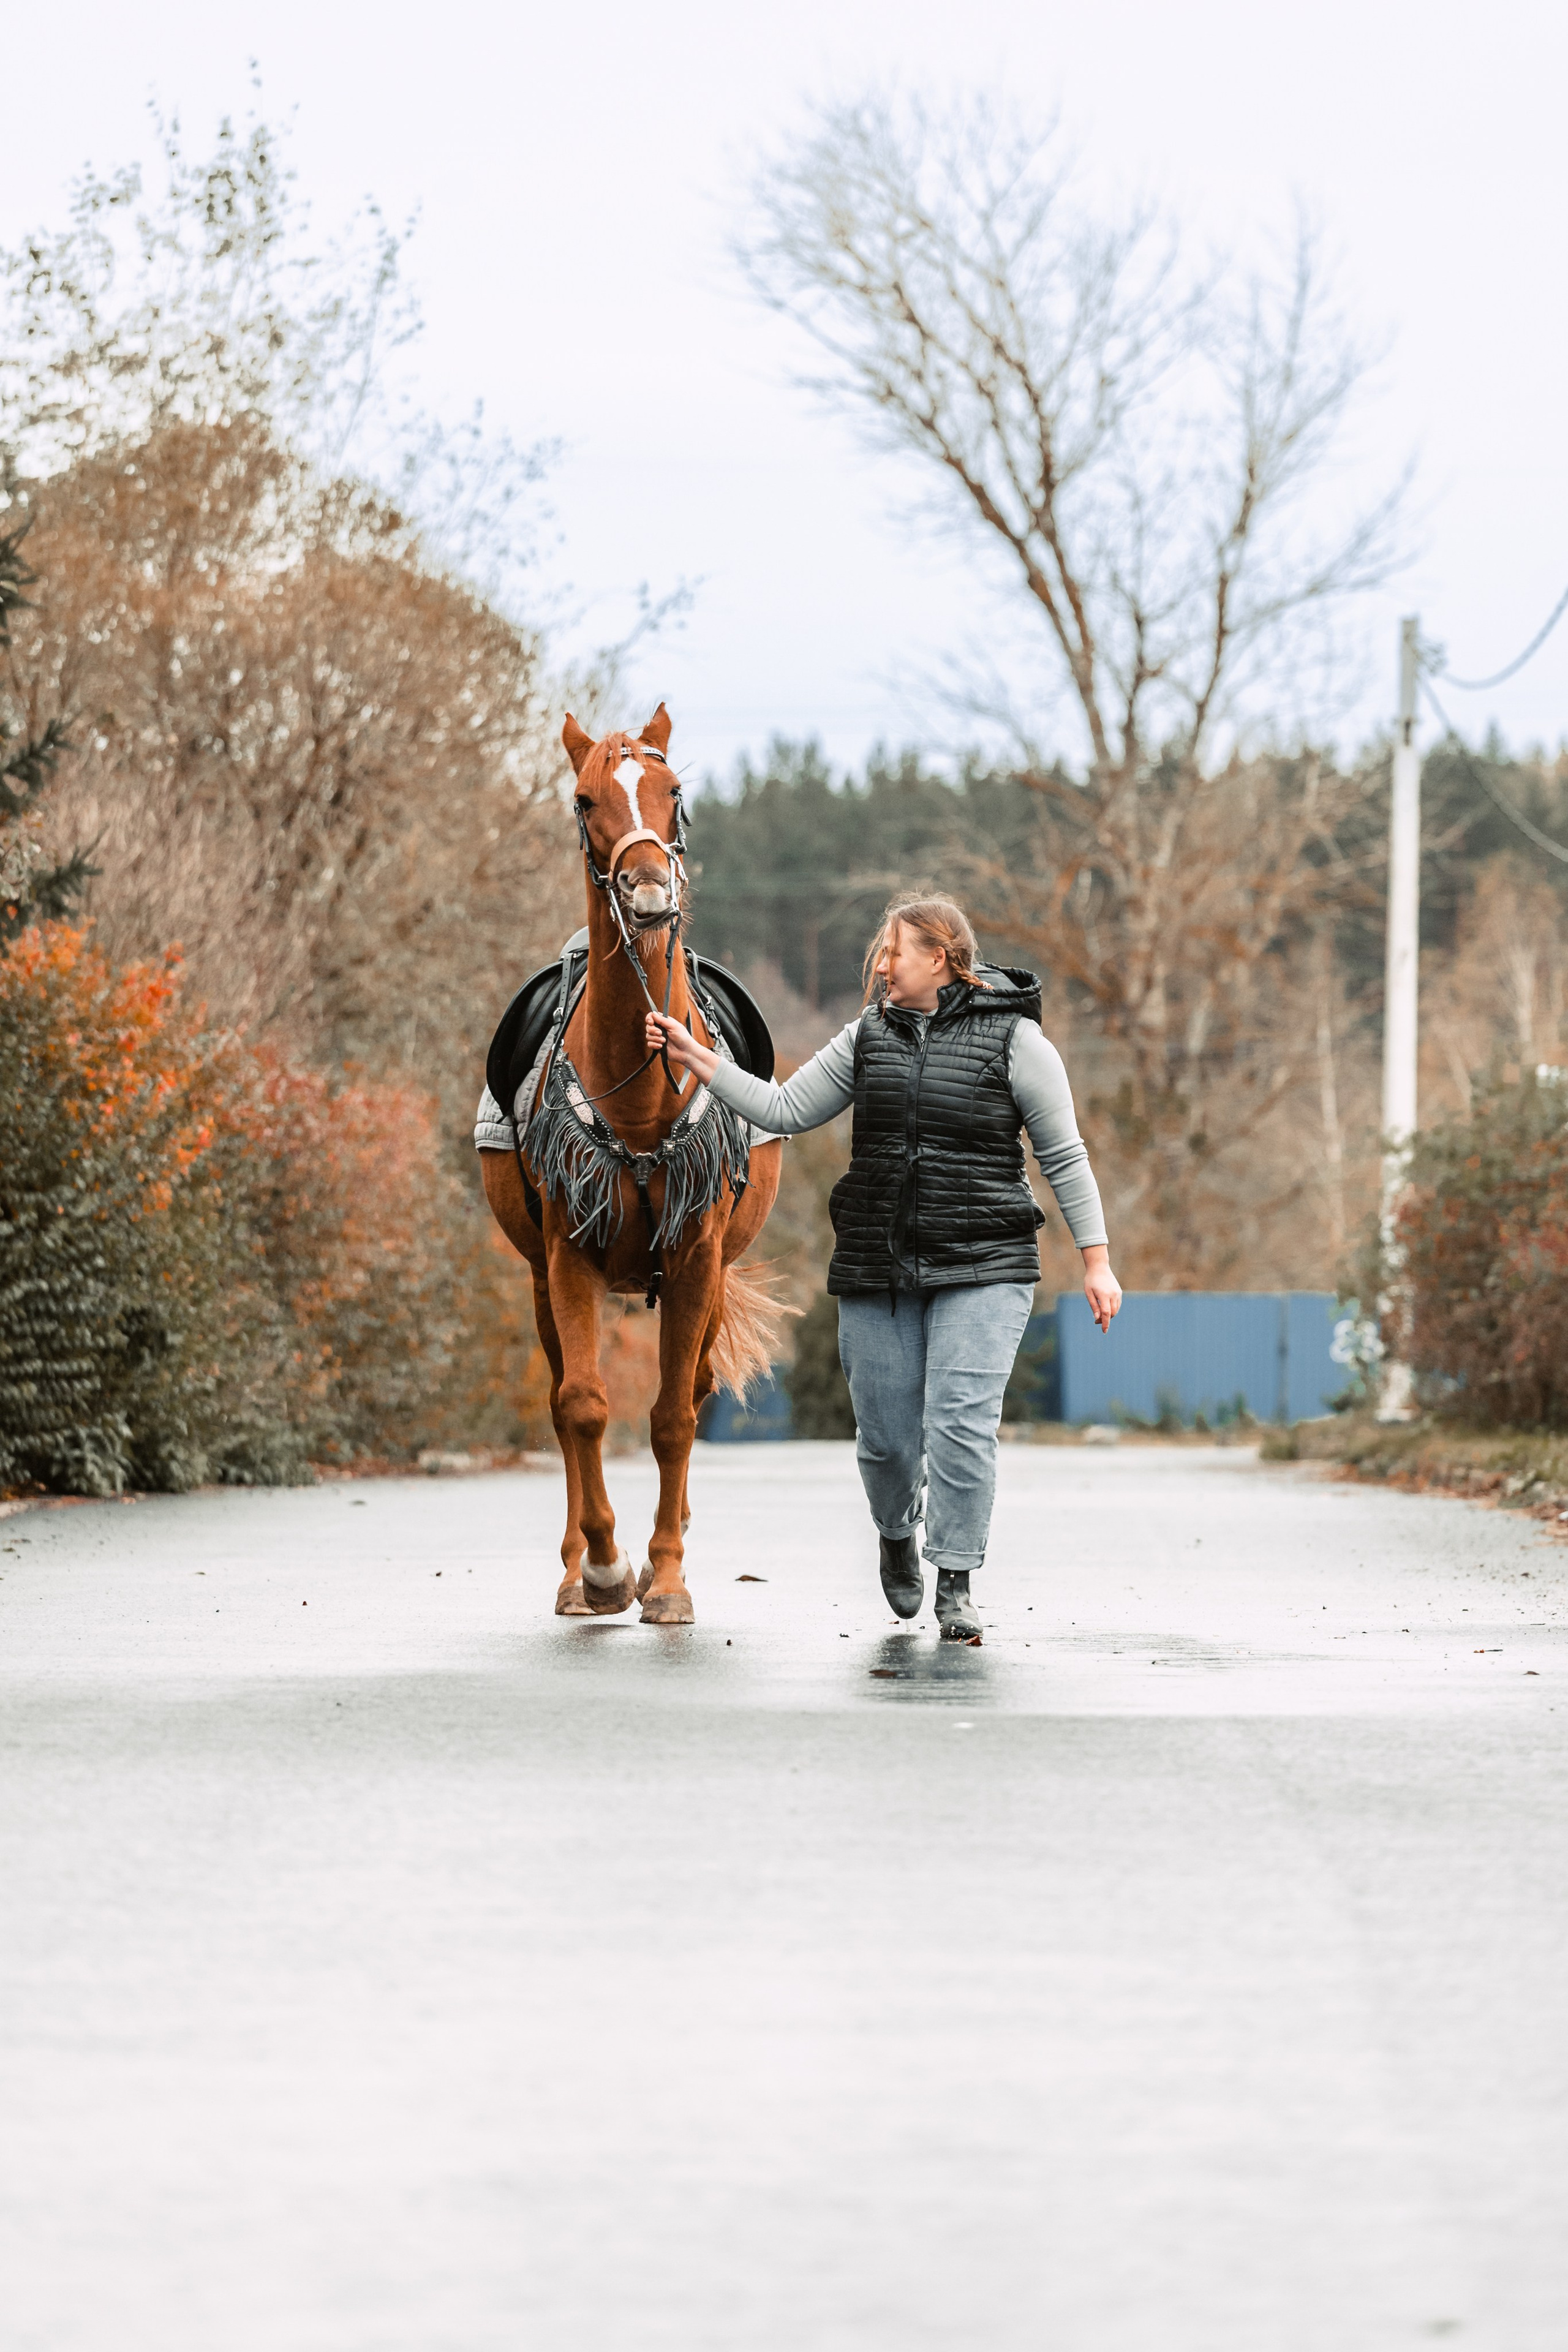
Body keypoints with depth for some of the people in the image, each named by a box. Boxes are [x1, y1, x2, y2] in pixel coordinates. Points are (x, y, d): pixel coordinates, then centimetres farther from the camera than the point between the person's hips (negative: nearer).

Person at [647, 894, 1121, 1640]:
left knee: (961, 1424, -13)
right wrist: (696, 1059, 4)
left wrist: (1096, 1259, -3)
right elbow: (785, 1110, 11)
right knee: (886, 1433, 7)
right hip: (875, 1270, 4)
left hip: (980, 1270, -4)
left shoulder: (1013, 1040, -3)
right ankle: (898, 1533, 39)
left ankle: (957, 1580, 1)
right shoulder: (868, 1038, 9)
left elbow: (1064, 1156, 0)